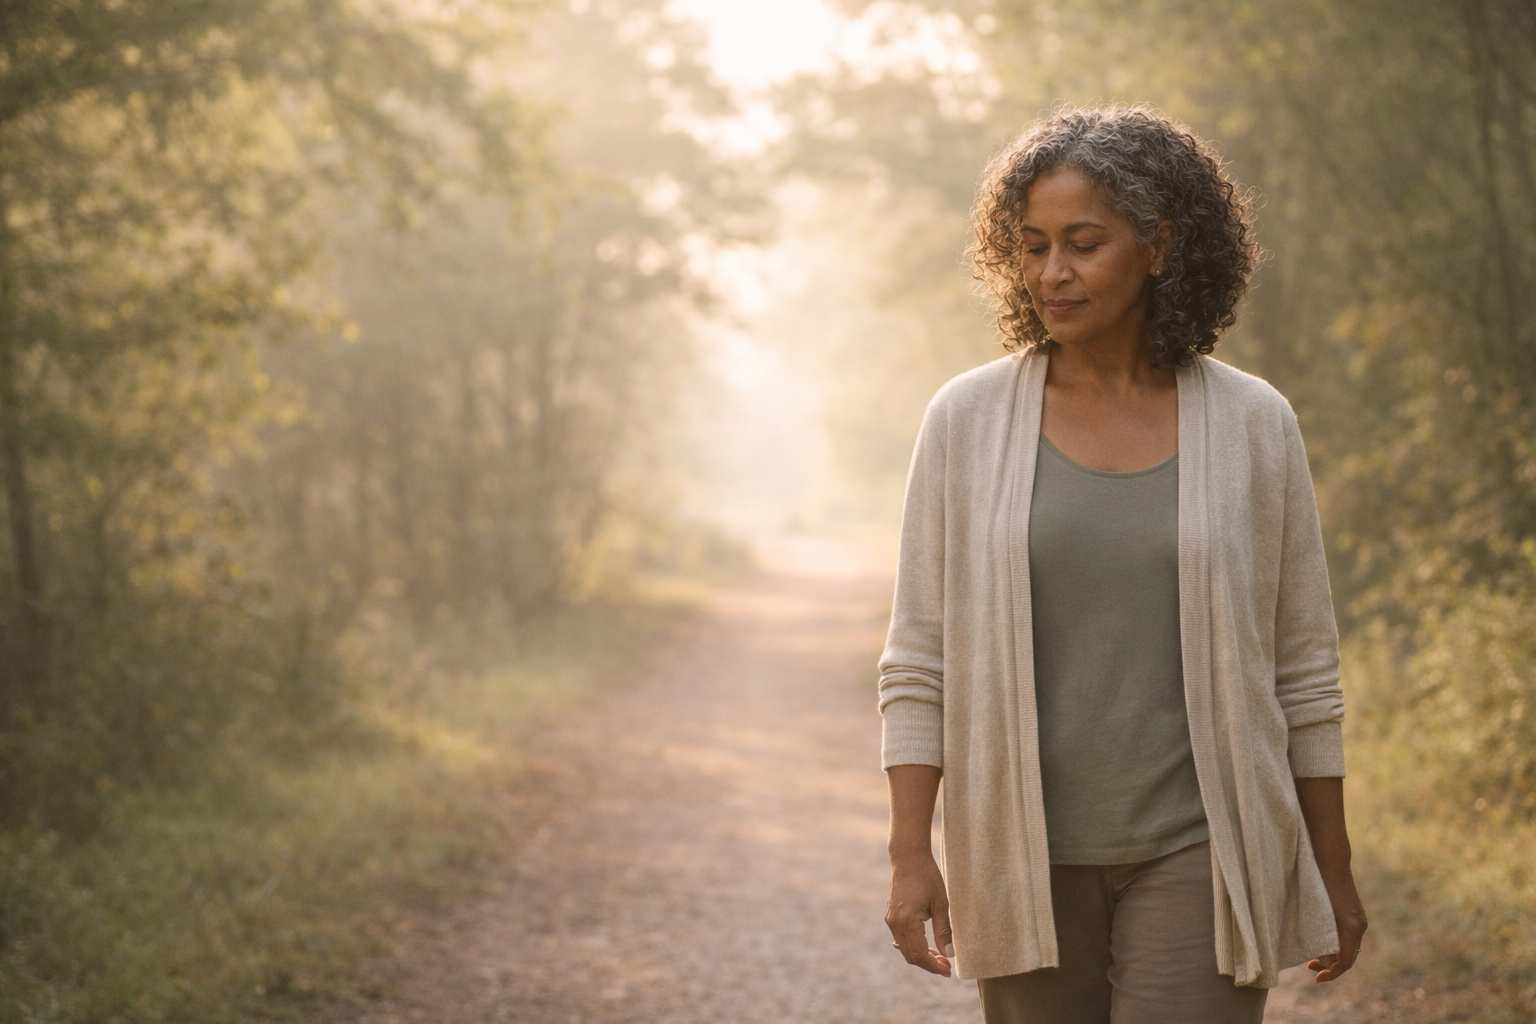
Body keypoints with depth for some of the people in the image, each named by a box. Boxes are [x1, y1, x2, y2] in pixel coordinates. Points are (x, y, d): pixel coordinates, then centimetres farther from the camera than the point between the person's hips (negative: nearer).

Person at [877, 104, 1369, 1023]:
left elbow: (1305, 668, 4)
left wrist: (1333, 870, 6)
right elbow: (919, 660, 0)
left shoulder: (1254, 425, -2)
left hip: (1196, 853, -1)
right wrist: (912, 853, -7)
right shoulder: (967, 421, -1)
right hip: (1029, 857, 1)